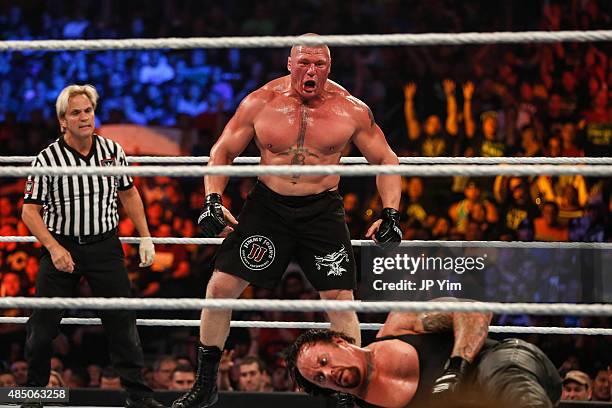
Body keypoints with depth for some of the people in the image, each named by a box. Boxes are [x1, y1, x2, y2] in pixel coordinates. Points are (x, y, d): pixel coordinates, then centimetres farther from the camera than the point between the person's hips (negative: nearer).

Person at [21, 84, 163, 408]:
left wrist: (145, 237, 11)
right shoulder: (48, 159, -10)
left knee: (122, 321, -1)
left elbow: (128, 193, 16)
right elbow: (30, 211, -7)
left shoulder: (113, 151, 1)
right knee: (43, 324, 0)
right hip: (61, 245, -2)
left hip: (104, 245, 2)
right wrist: (54, 248, -19)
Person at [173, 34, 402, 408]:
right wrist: (213, 201, -8)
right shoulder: (260, 103, -5)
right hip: (268, 205, 1)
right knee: (220, 287, -4)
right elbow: (222, 153, 5)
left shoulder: (351, 110, -6)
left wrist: (390, 215, -7)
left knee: (340, 299, -7)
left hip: (323, 210, -1)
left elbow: (386, 160, 4)